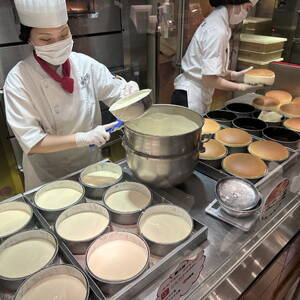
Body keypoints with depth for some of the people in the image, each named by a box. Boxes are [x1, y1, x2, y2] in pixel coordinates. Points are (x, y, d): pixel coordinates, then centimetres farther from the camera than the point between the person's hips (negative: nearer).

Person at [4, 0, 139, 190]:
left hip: (91, 163, 3)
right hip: (48, 175, -3)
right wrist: (83, 138, -31)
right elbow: (31, 142, -22)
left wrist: (131, 91, -25)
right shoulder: (19, 79, -19)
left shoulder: (85, 64, -10)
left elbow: (118, 96, -2)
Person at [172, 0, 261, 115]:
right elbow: (209, 79, -23)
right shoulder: (217, 31, -20)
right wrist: (241, 87, -12)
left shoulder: (217, 22, 9)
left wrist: (235, 75, 4)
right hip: (190, 99, -9)